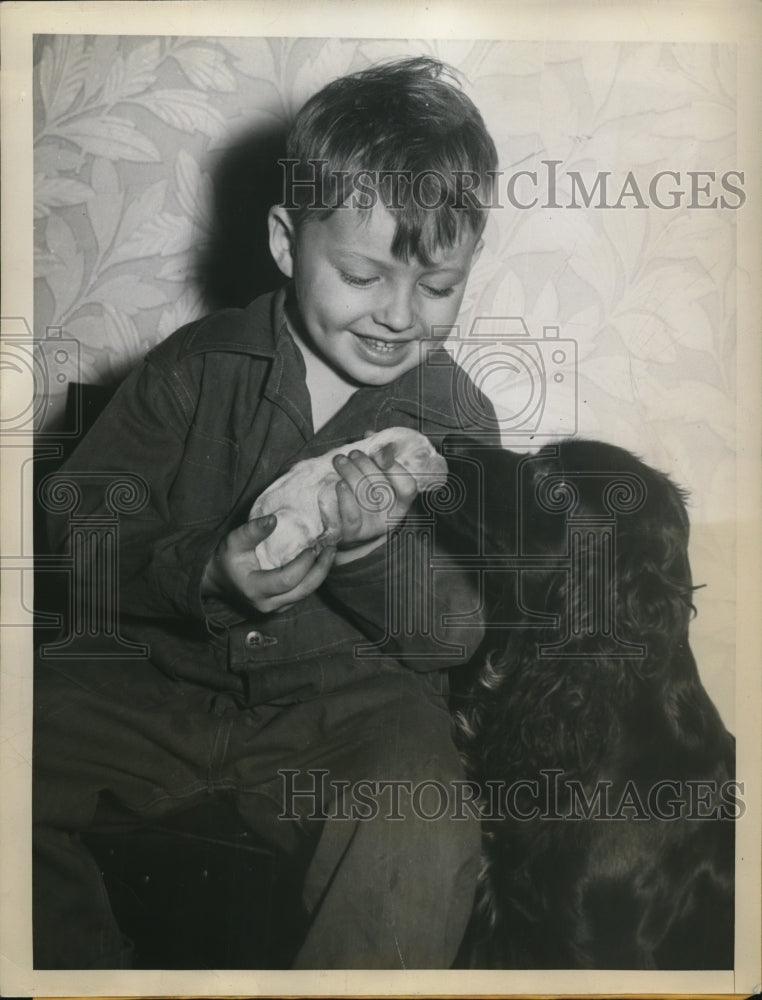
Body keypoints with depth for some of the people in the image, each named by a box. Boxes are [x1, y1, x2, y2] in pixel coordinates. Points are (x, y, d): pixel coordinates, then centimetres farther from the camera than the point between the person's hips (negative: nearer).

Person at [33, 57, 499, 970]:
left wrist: (379, 552, -27)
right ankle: (82, 968, 8)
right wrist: (209, 573, -25)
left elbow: (457, 637, -5)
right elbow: (81, 528, -6)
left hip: (354, 705, -1)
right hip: (168, 681, 2)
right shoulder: (196, 367, -2)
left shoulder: (456, 419, -2)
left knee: (424, 841, -30)